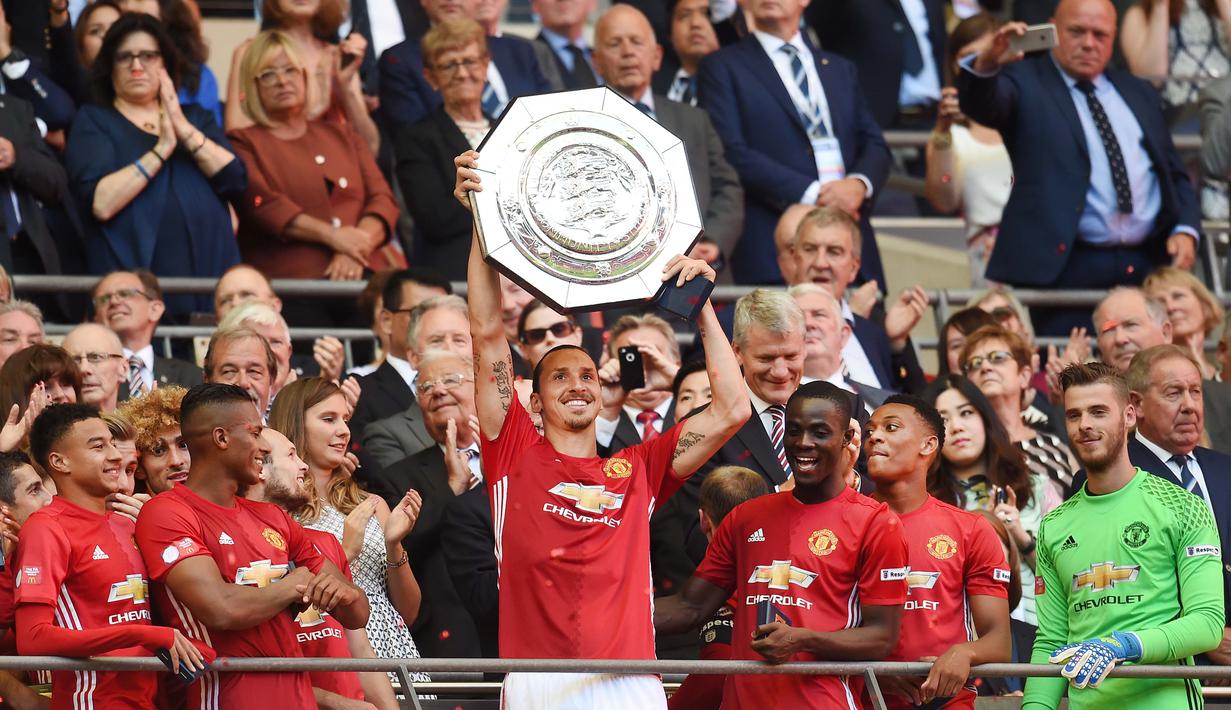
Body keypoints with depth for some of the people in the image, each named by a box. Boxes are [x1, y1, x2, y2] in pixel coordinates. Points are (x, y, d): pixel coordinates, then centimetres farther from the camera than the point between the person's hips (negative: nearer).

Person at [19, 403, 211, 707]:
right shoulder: (46, 529, -10)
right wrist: (144, 635, -25)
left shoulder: (127, 527, 14)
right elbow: (32, 639, -21)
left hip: (145, 697, 7)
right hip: (91, 699, -7)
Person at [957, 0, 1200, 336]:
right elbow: (980, 104, -16)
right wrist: (986, 64, -38)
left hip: (1150, 264, 5)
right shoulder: (1026, 84, 5)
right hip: (1068, 267, -5)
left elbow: (1175, 173, 23)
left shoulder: (1138, 93, 21)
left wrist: (1186, 230, 4)